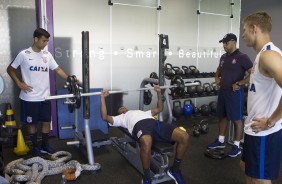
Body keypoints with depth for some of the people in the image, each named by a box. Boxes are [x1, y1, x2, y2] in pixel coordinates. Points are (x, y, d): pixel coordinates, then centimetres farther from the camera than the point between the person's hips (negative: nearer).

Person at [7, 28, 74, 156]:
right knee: (32, 123, 8)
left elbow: (58, 69, 4)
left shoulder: (47, 55, 5)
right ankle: (35, 147, 24)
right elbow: (10, 69, 2)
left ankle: (45, 145, 27)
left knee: (47, 121, 11)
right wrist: (19, 83, -8)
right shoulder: (24, 54, -6)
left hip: (45, 96, 4)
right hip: (30, 97, -4)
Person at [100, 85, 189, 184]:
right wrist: (103, 97, 22)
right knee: (146, 143, -45)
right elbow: (105, 117, 20)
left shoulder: (142, 112, 47)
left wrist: (159, 92, 48)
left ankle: (174, 170, 0)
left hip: (156, 123, 5)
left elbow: (159, 109, 51)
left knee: (184, 137, -21)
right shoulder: (121, 117, 34)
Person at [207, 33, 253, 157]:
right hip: (223, 92, 8)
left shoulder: (242, 57, -12)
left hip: (235, 93, -7)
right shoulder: (223, 57, 10)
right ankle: (220, 141, 28)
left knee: (236, 119, 2)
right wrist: (217, 78, 11)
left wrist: (239, 84, -20)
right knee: (222, 117, 15)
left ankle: (236, 146, 13)